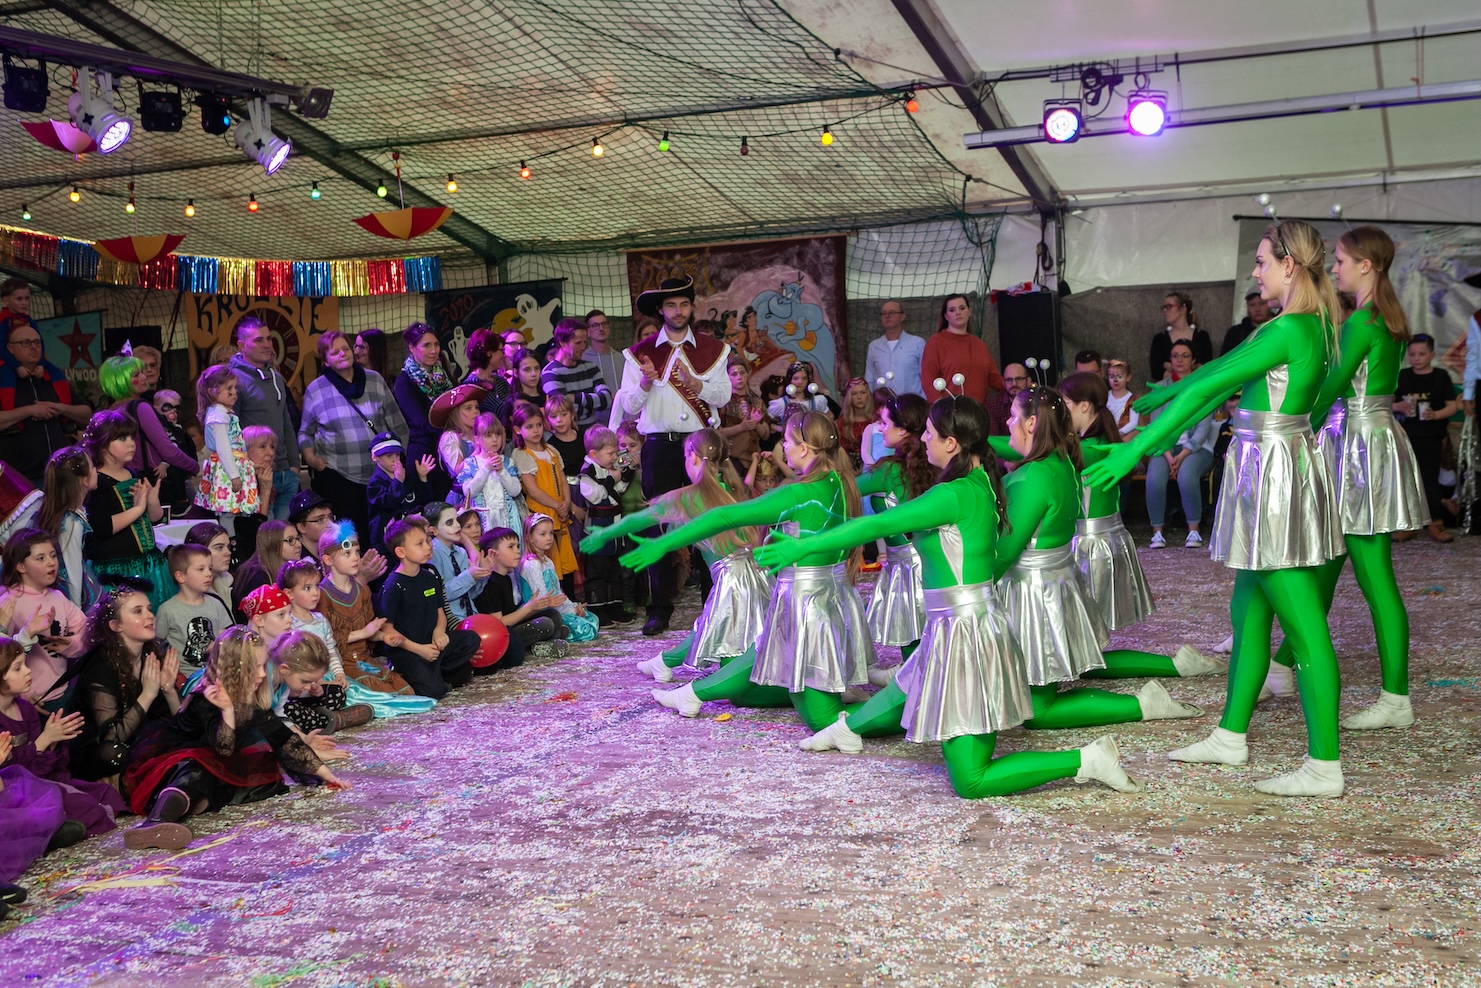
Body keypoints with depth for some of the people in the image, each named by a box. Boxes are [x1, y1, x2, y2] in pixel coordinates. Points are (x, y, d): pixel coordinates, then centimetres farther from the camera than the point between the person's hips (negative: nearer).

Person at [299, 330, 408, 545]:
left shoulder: (375, 380, 6)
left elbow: (397, 423, 10)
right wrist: (309, 454, -6)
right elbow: (305, 432, 12)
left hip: (380, 472, 1)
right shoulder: (315, 390, 4)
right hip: (336, 473, -1)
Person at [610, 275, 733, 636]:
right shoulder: (641, 352, 6)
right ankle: (659, 609, 6)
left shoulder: (712, 349, 11)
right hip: (660, 446, -1)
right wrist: (645, 383, -17)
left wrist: (697, 385, -16)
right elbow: (629, 406, 2)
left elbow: (723, 396, 2)